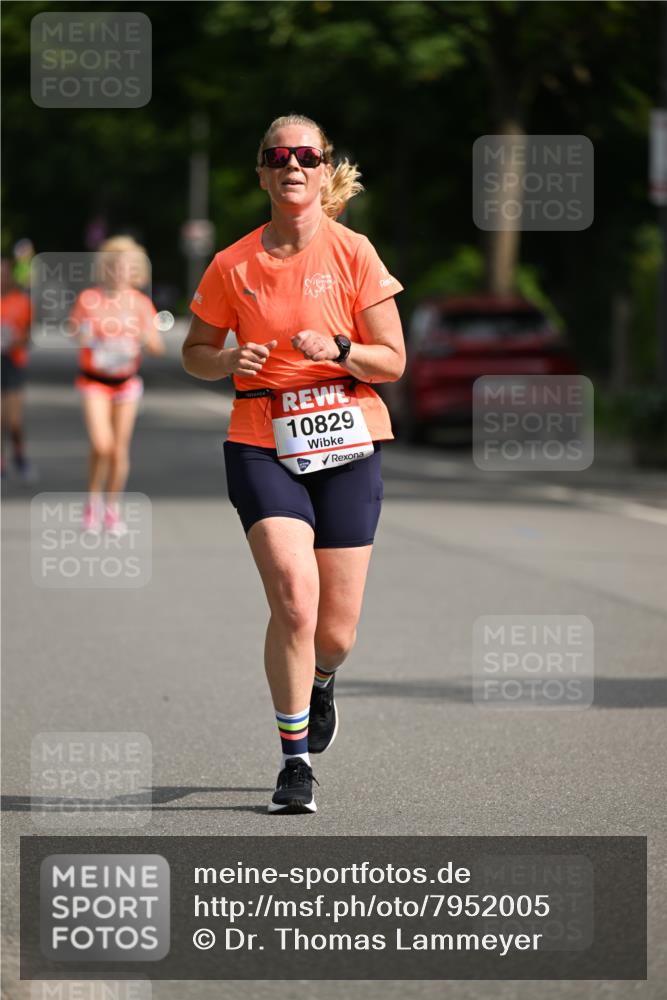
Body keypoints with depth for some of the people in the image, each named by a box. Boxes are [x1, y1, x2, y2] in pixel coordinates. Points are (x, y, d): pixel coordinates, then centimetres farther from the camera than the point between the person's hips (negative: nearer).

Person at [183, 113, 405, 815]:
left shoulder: (352, 254, 0)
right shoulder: (233, 266, 3)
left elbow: (392, 361, 2)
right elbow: (195, 352, 15)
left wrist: (339, 350, -18)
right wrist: (231, 361, -7)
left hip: (346, 442, 0)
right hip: (262, 446, 0)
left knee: (335, 631, 1)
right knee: (293, 596, -21)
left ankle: (319, 683, 40)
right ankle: (295, 761, -7)